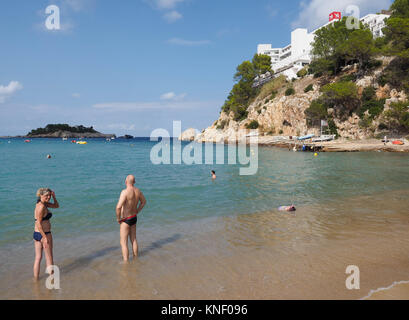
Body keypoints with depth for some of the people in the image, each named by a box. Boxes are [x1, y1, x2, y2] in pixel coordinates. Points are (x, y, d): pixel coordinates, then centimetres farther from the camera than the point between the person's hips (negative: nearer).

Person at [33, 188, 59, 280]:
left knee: (38, 257, 16)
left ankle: (36, 279, 24)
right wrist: (45, 237, -22)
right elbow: (38, 224, -22)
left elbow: (56, 206, 17)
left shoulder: (43, 203, 6)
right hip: (44, 234, -8)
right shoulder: (42, 206, -20)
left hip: (36, 234, 8)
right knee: (49, 258, 8)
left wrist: (54, 196, 1)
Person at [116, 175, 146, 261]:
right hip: (134, 218, 7)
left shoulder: (125, 192, -25)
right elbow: (144, 201, 15)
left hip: (126, 220, -7)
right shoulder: (137, 191, -2)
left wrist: (118, 218, -16)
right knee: (133, 240, 21)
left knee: (123, 243, 4)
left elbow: (118, 207, -33)